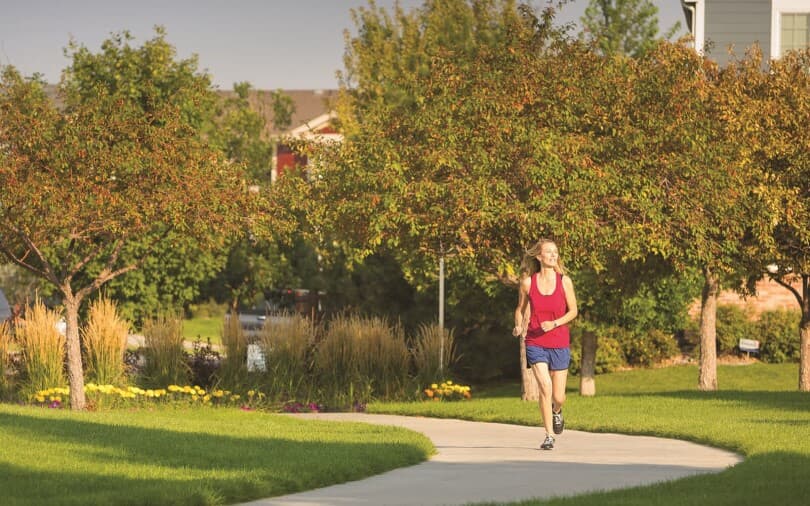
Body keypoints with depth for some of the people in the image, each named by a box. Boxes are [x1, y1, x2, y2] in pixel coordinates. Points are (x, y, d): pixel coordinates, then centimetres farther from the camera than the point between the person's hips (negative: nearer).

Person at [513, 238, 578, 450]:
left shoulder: (564, 281, -3)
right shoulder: (528, 282, -2)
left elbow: (573, 311, 1)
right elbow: (521, 309, 11)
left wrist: (554, 324, -16)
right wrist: (518, 326, -9)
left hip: (559, 343, 1)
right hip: (535, 343, -1)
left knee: (558, 397, 5)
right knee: (545, 385, -20)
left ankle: (556, 411, 44)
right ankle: (548, 436, -9)